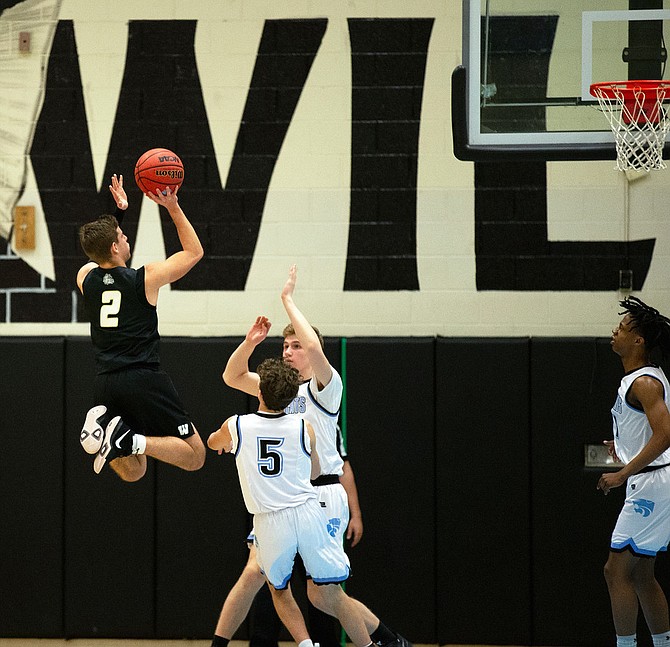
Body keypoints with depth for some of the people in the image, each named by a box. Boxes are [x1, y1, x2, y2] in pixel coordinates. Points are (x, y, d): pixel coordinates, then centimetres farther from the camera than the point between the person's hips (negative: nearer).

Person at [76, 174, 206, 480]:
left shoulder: (85, 279, 6)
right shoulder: (146, 278, -6)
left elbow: (103, 253, 32)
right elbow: (194, 251, 10)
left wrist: (119, 210, 35)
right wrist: (173, 207, 11)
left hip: (106, 383, 5)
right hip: (143, 380, -5)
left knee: (133, 471, 16)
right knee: (194, 457, 2)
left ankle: (105, 426, -15)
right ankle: (131, 441, -23)